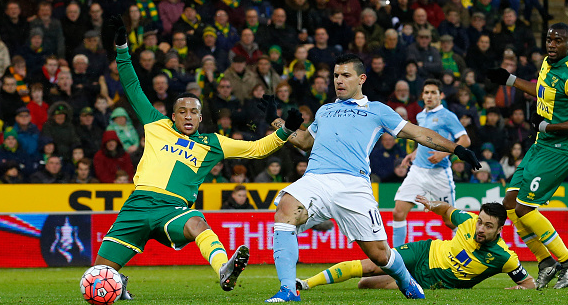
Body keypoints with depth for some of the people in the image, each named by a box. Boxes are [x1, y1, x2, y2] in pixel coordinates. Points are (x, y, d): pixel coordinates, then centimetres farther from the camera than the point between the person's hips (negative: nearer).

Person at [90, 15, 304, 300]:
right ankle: (119, 285, 30)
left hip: (173, 209, -2)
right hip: (138, 204, 2)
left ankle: (225, 271, -64)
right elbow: (133, 88, 24)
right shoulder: (157, 126, 19)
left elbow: (256, 148, 23)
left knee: (196, 224, -40)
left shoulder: (211, 144, 19)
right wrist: (122, 47, 20)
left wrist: (284, 132, 8)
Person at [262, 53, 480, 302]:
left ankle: (406, 283, 33)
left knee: (379, 254, -5)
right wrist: (276, 120, 40)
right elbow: (304, 141, 46)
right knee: (286, 208, -31)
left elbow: (418, 133, 20)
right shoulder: (324, 111, 31)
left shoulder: (377, 111, 20)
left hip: (353, 185, -2)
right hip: (315, 179, 2)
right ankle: (288, 290, -32)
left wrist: (457, 148, 13)